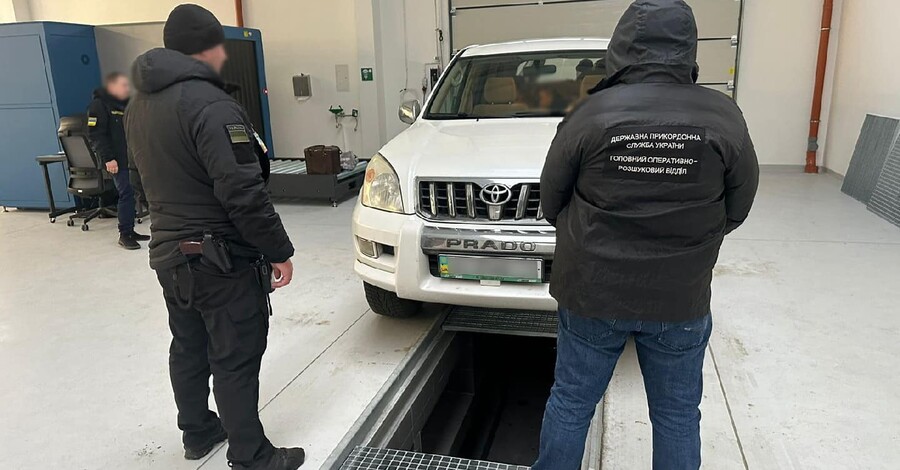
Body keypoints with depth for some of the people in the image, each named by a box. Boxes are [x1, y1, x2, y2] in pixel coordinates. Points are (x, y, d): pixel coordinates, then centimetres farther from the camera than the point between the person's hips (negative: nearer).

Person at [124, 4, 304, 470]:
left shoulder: (139, 105, 9)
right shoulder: (210, 104, -21)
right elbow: (243, 193, -25)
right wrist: (278, 251, -17)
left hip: (168, 253, 9)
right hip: (221, 259, -9)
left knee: (189, 348, 21)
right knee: (235, 358, 2)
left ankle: (197, 433, 38)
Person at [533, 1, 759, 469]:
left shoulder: (591, 114, -12)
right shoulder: (723, 117, -8)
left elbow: (551, 202, -2)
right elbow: (737, 208, 3)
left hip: (591, 293, -1)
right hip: (681, 300, 1)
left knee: (570, 403, 16)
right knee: (678, 415, 19)